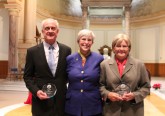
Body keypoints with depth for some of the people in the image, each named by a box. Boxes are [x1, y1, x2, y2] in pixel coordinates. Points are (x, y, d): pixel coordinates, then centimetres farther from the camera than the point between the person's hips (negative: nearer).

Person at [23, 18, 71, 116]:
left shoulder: (66, 50, 1)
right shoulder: (32, 51, -2)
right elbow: (27, 76, 1)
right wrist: (36, 91, -12)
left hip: (61, 100, 1)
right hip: (41, 101, -1)